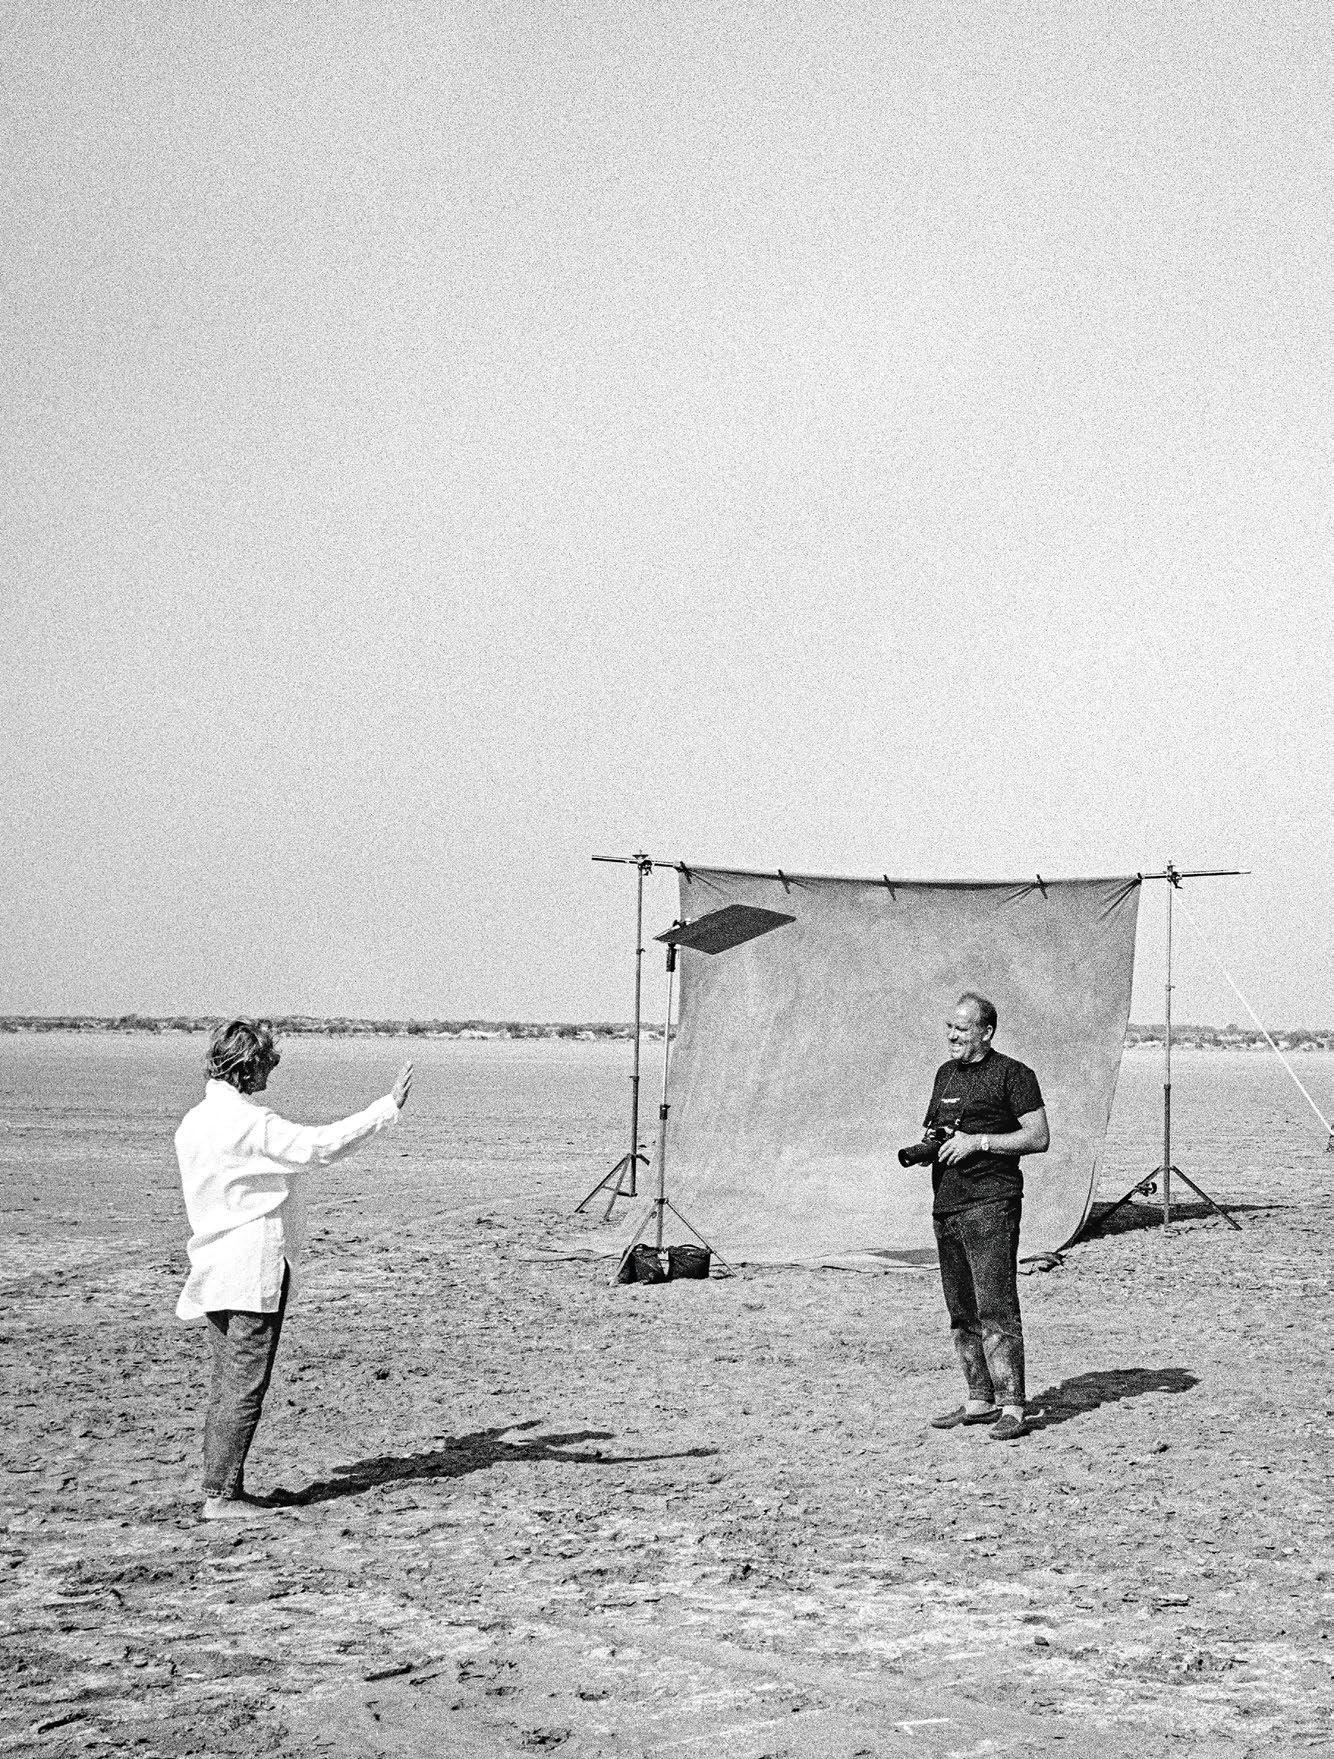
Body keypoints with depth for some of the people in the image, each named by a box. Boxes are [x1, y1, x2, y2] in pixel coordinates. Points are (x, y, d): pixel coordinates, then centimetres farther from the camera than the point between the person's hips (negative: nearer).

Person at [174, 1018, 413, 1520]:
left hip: (215, 1268, 9)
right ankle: (222, 1494, -3)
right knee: (245, 1385, -4)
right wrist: (388, 1107, -18)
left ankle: (220, 1488, 17)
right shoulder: (252, 1124, -17)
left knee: (226, 1384, 14)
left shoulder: (194, 1121, 10)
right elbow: (321, 1145, -24)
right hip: (255, 1271, -9)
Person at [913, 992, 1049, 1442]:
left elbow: (1039, 1137, -8)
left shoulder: (1012, 1074, -4)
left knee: (995, 1307, -12)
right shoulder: (946, 1073, 19)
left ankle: (1011, 1406, -11)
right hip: (946, 1203, 8)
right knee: (961, 1311, 10)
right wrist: (927, 1144, 6)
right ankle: (980, 1400, 17)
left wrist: (979, 1141, -14)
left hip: (991, 1203, -8)